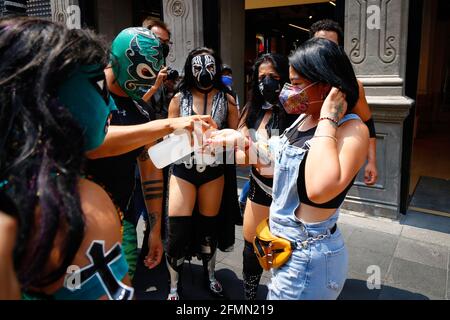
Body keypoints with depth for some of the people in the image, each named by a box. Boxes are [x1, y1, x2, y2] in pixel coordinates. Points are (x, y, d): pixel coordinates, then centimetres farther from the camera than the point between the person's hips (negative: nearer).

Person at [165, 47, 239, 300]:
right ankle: (174, 287, 20)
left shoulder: (227, 100, -1)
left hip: (213, 171, 1)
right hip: (183, 170, -1)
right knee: (178, 231, -4)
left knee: (209, 227, 16)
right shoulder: (179, 99, -2)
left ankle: (210, 277, 38)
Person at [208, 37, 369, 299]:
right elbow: (281, 168, 12)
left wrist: (327, 120, -29)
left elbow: (320, 189, -40)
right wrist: (242, 142, 1)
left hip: (309, 258, -7)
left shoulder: (352, 129, -22)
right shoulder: (304, 119, 3)